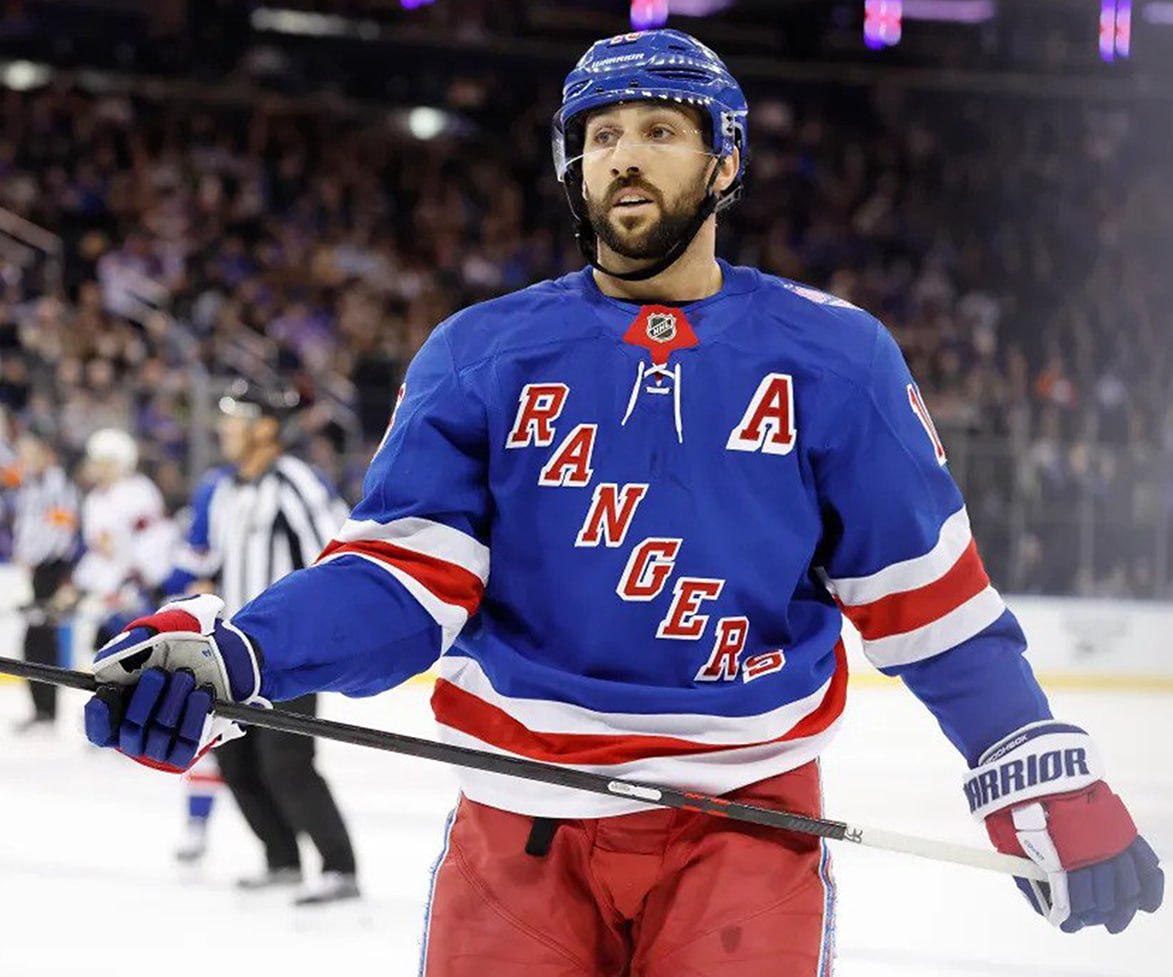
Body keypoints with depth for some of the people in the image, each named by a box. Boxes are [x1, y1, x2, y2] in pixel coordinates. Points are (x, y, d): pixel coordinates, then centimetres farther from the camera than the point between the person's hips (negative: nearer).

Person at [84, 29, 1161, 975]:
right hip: (522, 824, 1)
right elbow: (406, 577, -2)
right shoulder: (481, 353, 4)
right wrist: (222, 656, -19)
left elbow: (926, 593, 5)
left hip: (743, 818, -1)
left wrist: (1047, 776, -1)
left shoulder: (832, 356, 3)